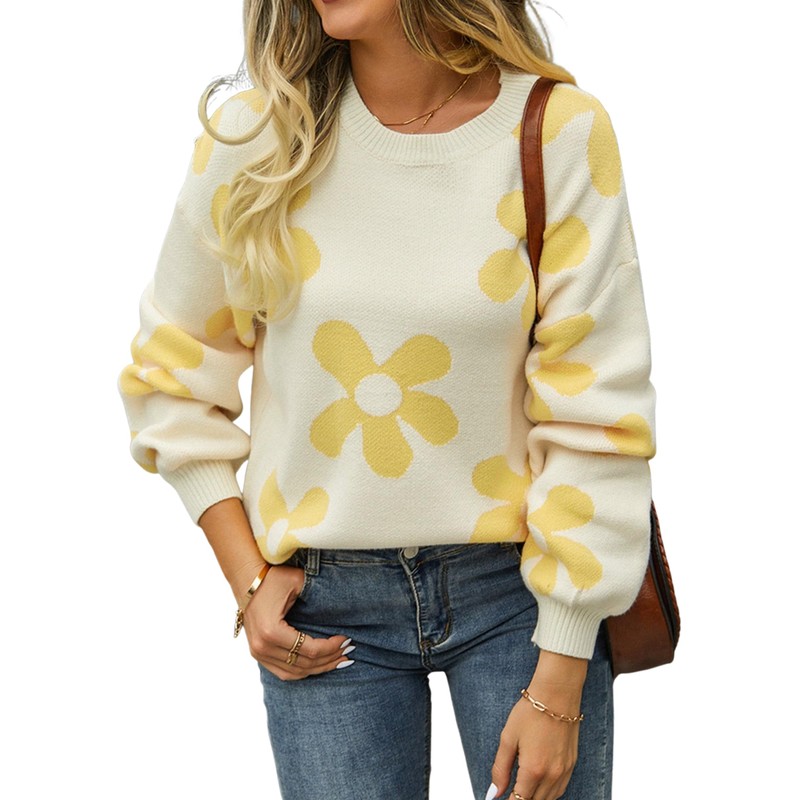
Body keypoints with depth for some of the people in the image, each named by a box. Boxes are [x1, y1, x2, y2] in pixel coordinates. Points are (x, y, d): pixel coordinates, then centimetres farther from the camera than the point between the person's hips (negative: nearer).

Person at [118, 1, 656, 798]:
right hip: (325, 605, 1)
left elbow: (595, 417, -9)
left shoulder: (558, 132, -10)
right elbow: (170, 374, 7)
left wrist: (559, 685, -9)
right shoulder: (255, 136, -5)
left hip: (518, 582, -1)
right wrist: (246, 578, 1)